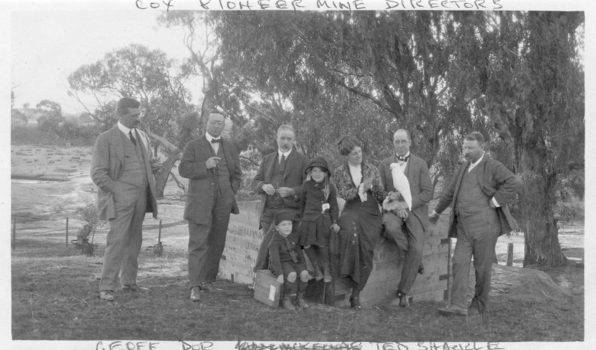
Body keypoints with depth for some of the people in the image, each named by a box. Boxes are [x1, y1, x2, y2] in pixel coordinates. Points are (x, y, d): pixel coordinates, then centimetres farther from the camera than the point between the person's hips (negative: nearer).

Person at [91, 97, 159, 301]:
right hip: (120, 198, -6)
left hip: (140, 197, 6)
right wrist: (119, 191, -13)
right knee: (117, 240, -11)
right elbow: (98, 173, -9)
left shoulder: (142, 137, 15)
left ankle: (129, 281, 21)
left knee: (134, 240, 11)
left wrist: (151, 189, 13)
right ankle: (106, 287, -7)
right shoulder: (106, 139, -5)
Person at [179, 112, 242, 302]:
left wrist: (231, 192, 5)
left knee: (217, 243, 6)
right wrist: (204, 165, -19)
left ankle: (208, 280, 19)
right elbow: (183, 169, -6)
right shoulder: (193, 146, 4)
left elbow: (236, 173, 18)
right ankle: (195, 286, -11)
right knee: (198, 243, -9)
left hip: (222, 202, 4)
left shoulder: (230, 147, 14)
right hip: (200, 201, -4)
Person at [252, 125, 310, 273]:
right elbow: (255, 183, 16)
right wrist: (264, 186, -7)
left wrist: (292, 191, -15)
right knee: (269, 247, 0)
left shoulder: (302, 161, 7)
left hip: (289, 210, -3)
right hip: (268, 210, 3)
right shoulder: (267, 159, 19)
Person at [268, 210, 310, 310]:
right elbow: (275, 258, -26)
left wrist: (304, 267, 7)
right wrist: (279, 274, -35)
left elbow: (298, 251, 11)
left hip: (293, 262, 6)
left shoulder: (293, 236, 4)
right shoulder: (275, 241, -17)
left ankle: (300, 298, -6)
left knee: (304, 274, -23)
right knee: (292, 275, -34)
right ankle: (286, 300, -16)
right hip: (281, 264, -6)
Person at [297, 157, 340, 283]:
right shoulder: (307, 185, 8)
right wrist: (301, 218, 17)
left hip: (323, 220, -2)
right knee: (307, 245, -7)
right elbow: (302, 202, 18)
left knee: (322, 244, -12)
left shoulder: (330, 188, 4)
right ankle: (317, 270, 8)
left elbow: (334, 206, 7)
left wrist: (334, 222, 0)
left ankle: (326, 270, 7)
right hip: (308, 219, 2)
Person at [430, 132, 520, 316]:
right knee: (460, 262, -6)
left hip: (484, 225, -6)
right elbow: (451, 191, 28)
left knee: (482, 266, 2)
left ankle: (479, 304, 16)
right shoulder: (464, 167, 17)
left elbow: (513, 183, -19)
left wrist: (496, 202, -16)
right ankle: (458, 305, -11)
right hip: (464, 226, 6)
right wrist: (437, 212, 35)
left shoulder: (493, 167, -5)